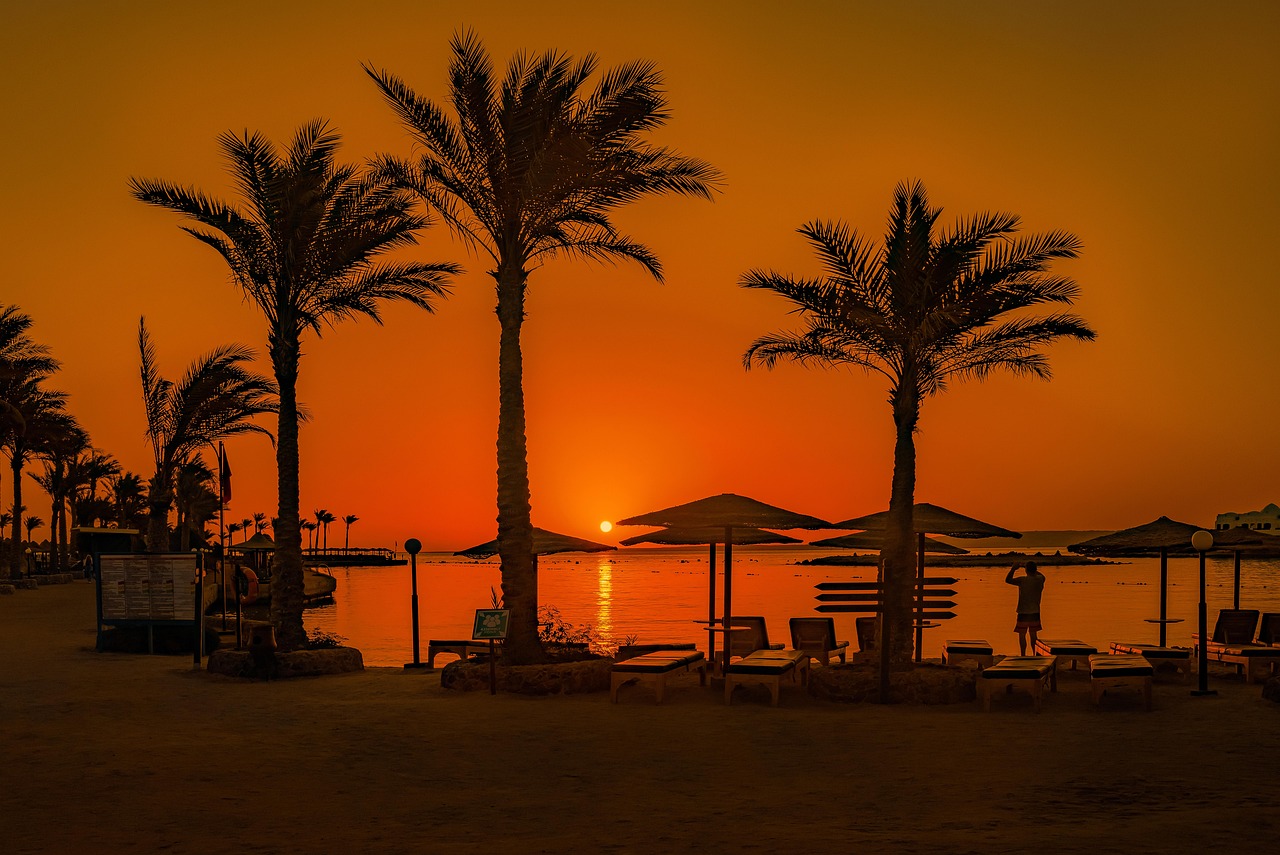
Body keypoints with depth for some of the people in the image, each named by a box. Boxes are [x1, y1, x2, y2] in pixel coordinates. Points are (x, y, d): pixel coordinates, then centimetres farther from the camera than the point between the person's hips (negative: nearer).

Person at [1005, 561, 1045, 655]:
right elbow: (1042, 576, 25)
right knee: (1033, 634, 15)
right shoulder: (1040, 579, 0)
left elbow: (1008, 580, -9)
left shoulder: (1023, 580, -15)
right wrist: (1033, 569, 27)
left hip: (1023, 612, -5)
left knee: (1022, 635, 4)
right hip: (1035, 612, 5)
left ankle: (1023, 655, 3)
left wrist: (1013, 569, 1)